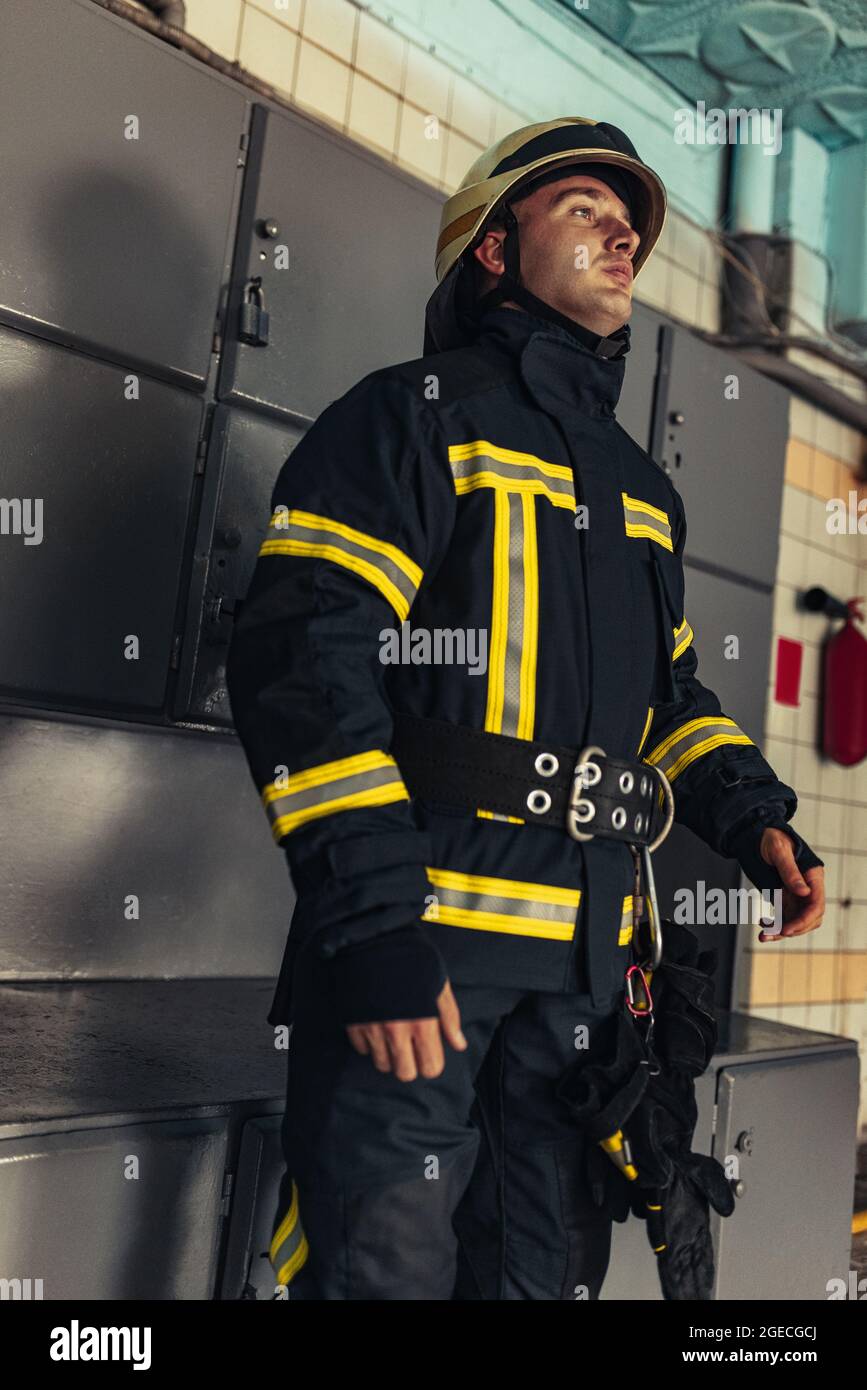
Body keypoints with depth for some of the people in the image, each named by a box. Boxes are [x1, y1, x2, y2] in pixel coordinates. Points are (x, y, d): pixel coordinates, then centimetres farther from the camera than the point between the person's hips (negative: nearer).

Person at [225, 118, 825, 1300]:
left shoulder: (643, 488, 21)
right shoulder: (417, 413, -2)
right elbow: (303, 655, -13)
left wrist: (753, 818, 7)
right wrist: (376, 922, -20)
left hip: (584, 950, 7)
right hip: (416, 932, -7)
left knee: (544, 1269, 16)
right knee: (386, 1260, 0)